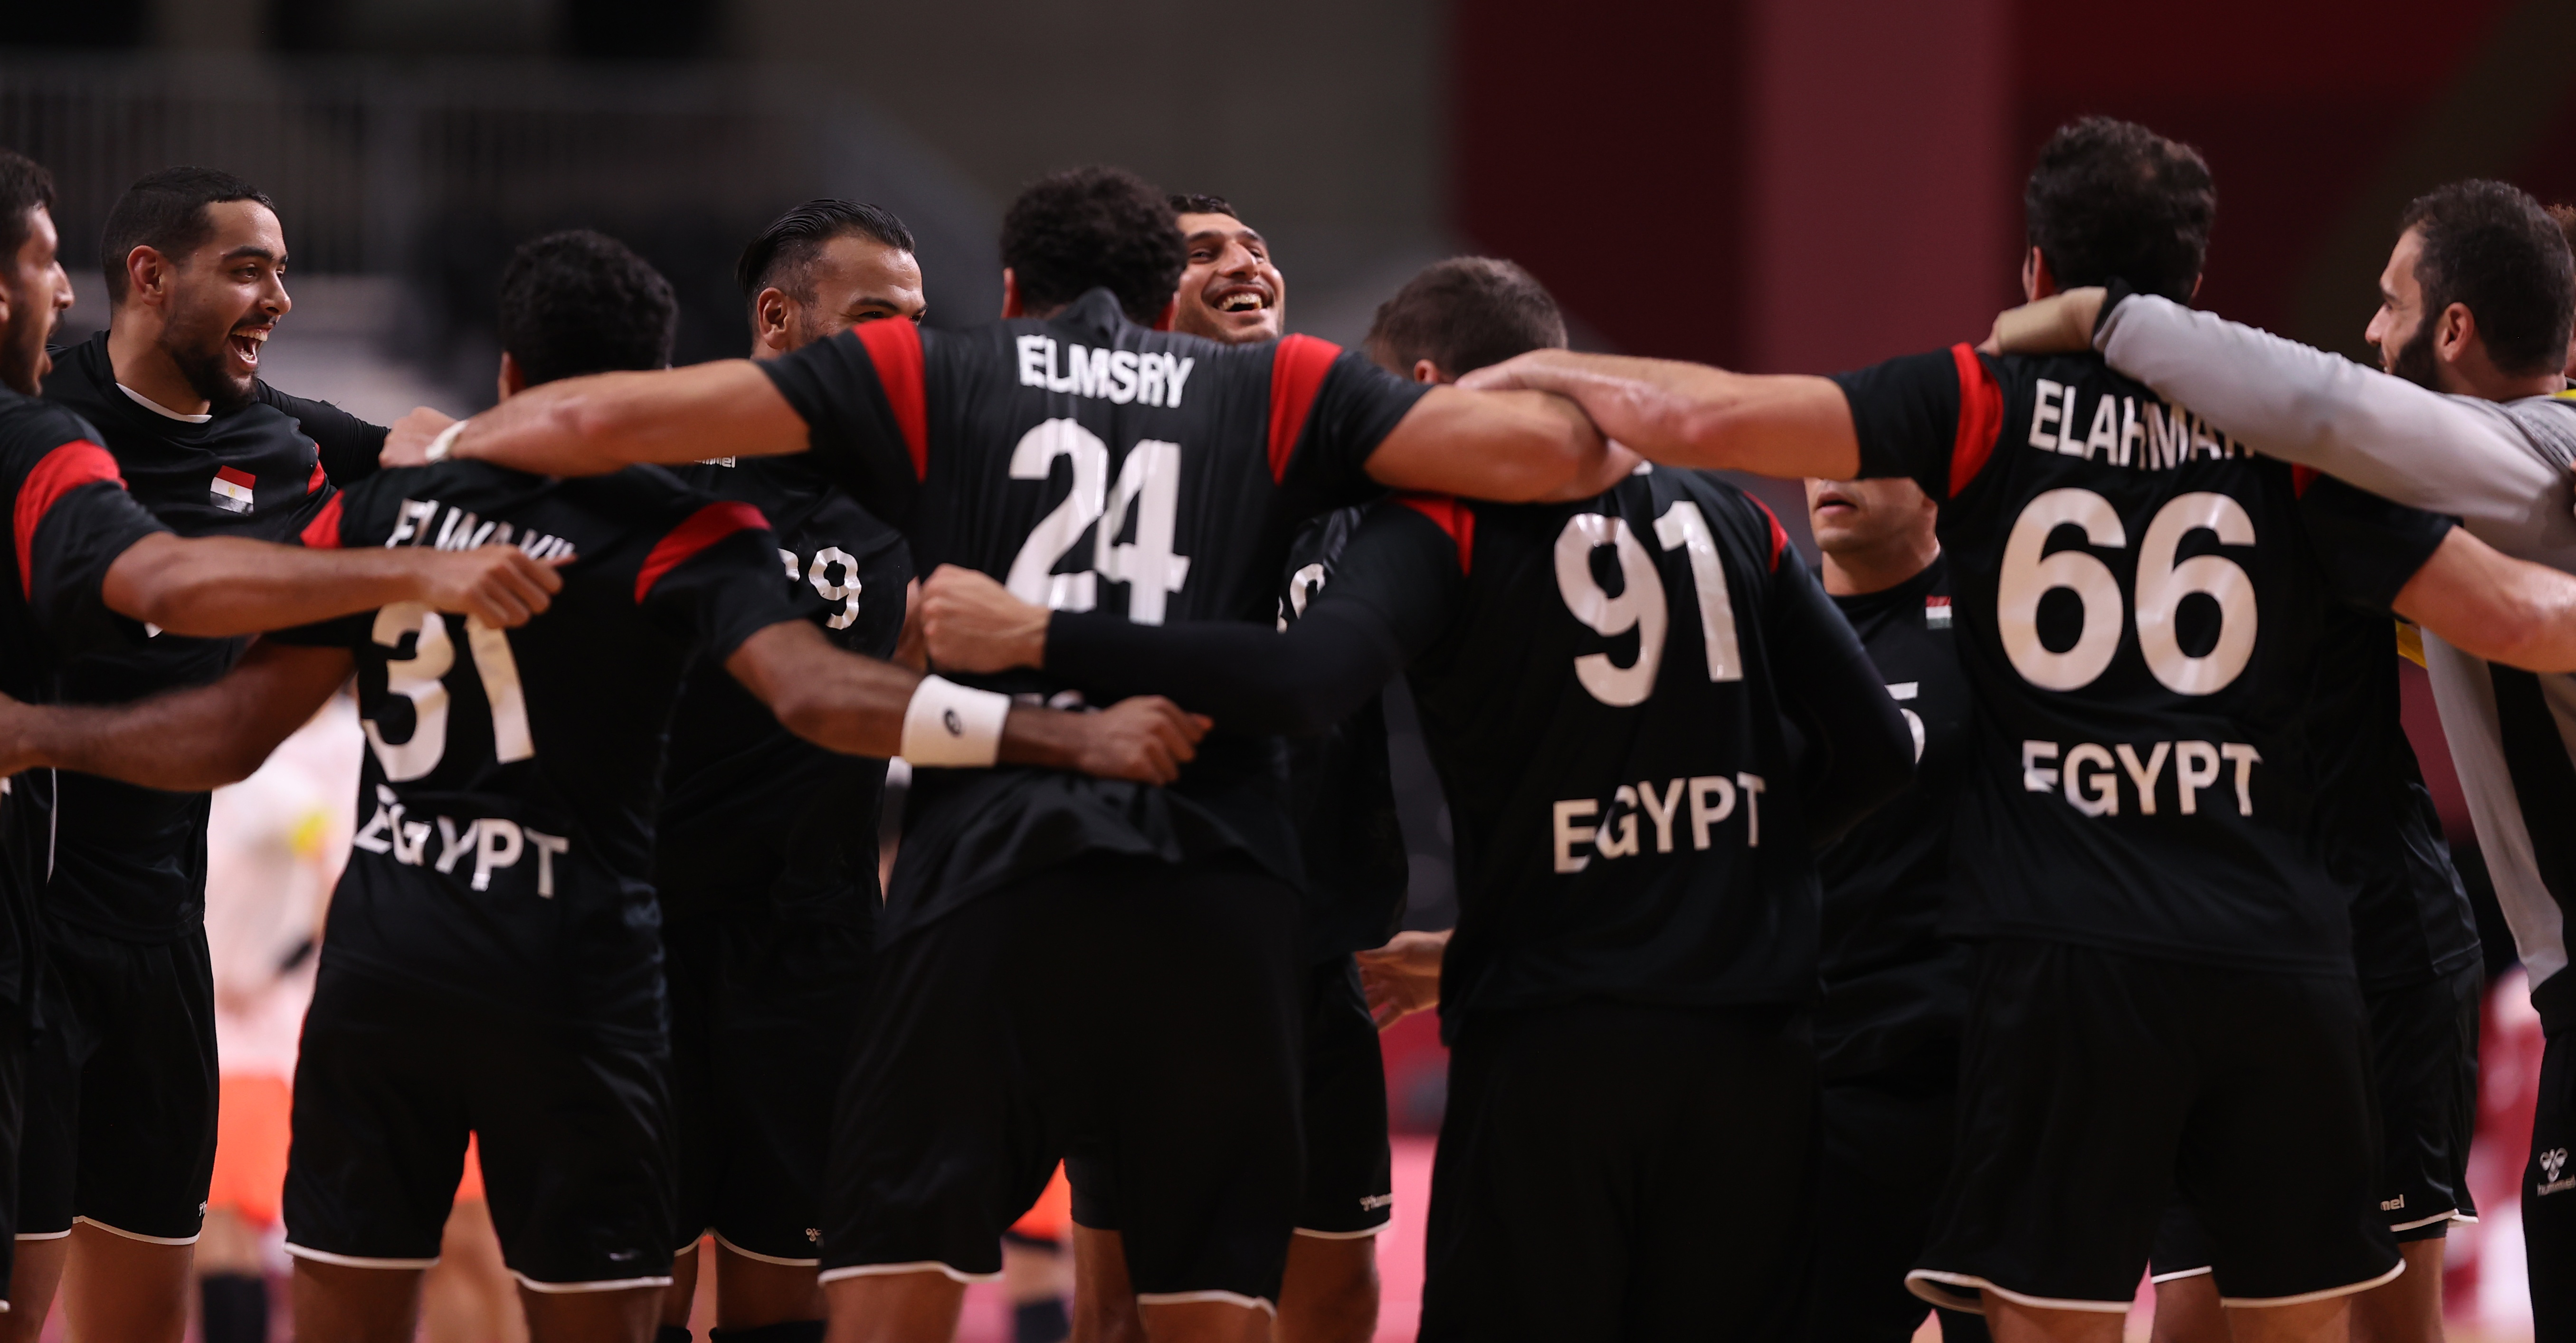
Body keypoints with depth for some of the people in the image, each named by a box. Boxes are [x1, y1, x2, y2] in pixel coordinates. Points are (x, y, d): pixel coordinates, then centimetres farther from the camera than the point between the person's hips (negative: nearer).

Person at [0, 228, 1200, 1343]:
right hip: (569, 980, -3)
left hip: (381, 964, 3)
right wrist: (1081, 741, -25)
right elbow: (814, 694, -20)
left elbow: (239, 727, 6)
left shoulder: (382, 509, 6)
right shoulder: (681, 535, -5)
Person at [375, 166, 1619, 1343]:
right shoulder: (1280, 390, 16)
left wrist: (442, 444, 28)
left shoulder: (923, 374, 15)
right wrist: (1600, 452, 29)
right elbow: (1546, 446, 5)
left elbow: (606, 419, 10)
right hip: (1214, 891, 1)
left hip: (989, 867, -1)